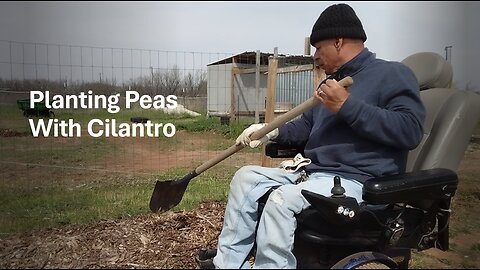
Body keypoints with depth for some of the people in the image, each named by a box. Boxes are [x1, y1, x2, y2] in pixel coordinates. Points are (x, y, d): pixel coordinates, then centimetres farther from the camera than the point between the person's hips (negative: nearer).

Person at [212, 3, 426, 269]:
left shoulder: (392, 73, -3)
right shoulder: (332, 82, 23)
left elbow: (410, 130, -18)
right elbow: (306, 127, 28)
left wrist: (348, 106, -21)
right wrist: (272, 131, 9)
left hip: (357, 180, -8)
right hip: (311, 173, 9)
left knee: (282, 200, -32)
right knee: (246, 177, -3)